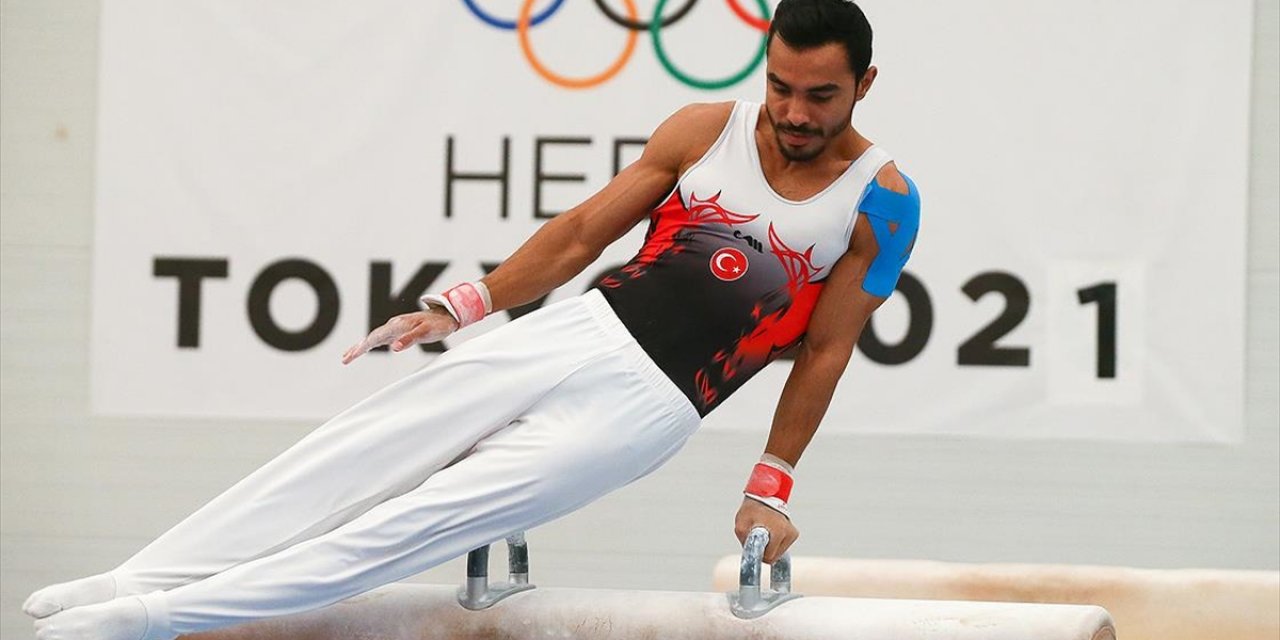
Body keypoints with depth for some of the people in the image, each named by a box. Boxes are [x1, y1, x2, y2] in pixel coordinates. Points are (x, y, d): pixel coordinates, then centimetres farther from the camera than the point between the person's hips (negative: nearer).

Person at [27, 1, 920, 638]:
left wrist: (771, 489, 1)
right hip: (575, 332, 4)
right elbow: (585, 230, 9)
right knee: (350, 459, -6)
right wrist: (465, 304, 4)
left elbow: (827, 350, 0)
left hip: (647, 406, -4)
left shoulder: (882, 202, -6)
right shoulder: (706, 130, 3)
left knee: (427, 520, -14)